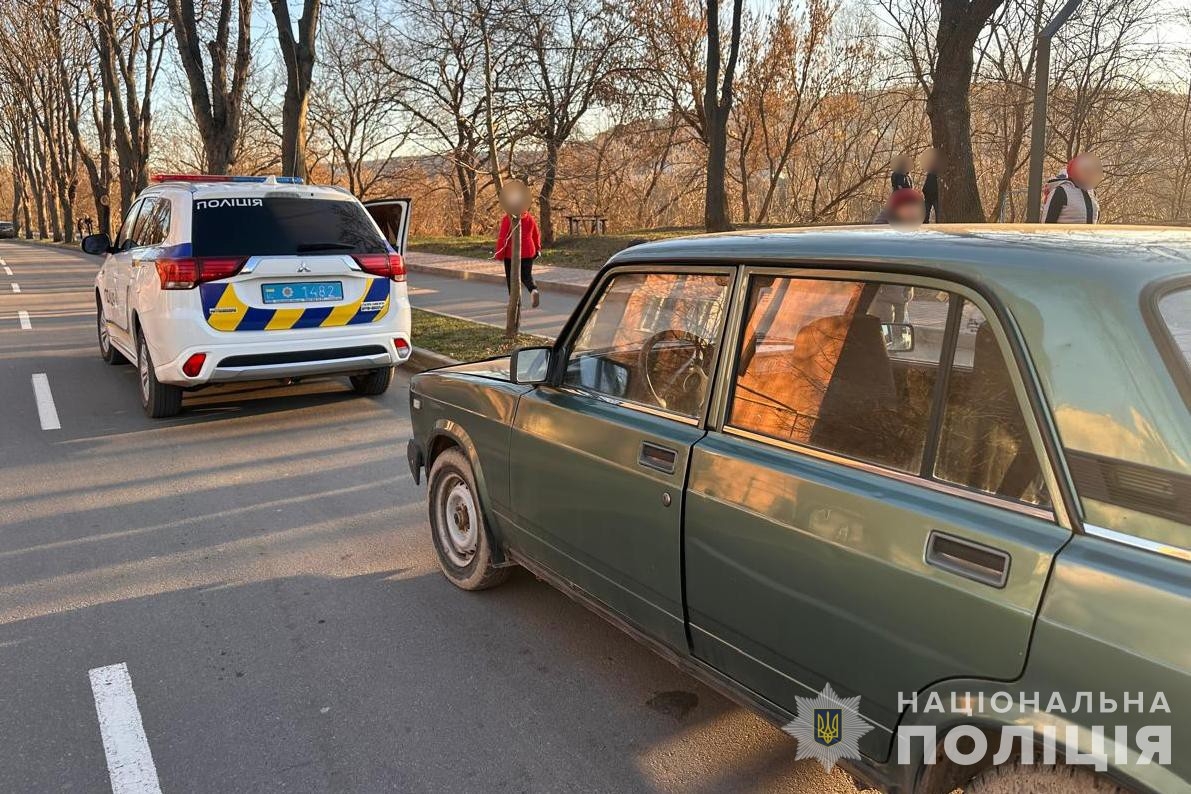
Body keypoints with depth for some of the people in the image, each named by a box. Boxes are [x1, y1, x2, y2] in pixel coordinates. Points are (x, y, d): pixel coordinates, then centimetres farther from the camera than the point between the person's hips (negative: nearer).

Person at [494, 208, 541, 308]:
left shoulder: (507, 218, -10)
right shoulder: (529, 217, 3)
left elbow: (502, 237, -13)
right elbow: (537, 235, 10)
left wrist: (499, 254, -7)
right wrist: (537, 250, 23)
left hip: (511, 254, -3)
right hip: (527, 252, 3)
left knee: (512, 278, 10)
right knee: (527, 276, 11)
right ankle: (534, 289, -20)